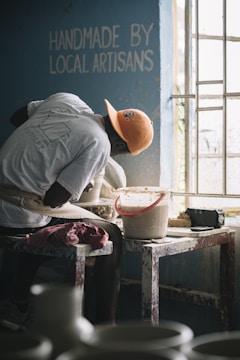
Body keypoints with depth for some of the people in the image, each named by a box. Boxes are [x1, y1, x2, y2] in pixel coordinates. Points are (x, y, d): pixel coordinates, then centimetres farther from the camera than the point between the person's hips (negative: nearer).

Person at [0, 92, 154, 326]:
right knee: (111, 235, 5)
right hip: (21, 223, -8)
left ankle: (19, 306, 43)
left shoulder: (66, 99, 4)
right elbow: (53, 199, -16)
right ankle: (104, 324, 9)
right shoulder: (99, 145, -15)